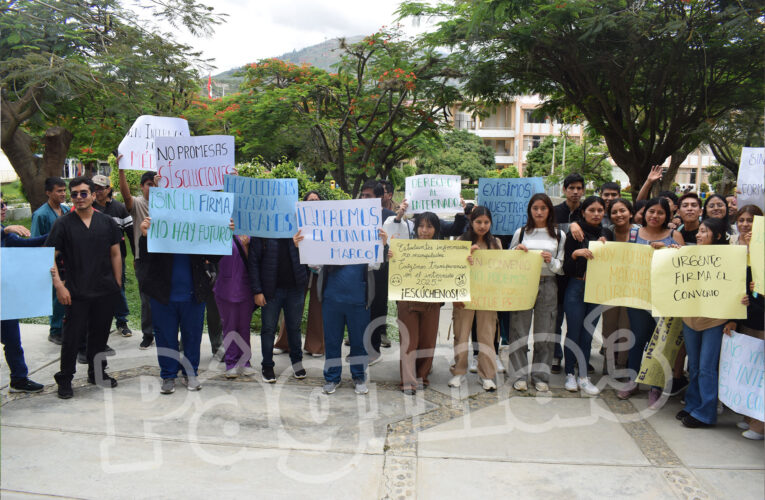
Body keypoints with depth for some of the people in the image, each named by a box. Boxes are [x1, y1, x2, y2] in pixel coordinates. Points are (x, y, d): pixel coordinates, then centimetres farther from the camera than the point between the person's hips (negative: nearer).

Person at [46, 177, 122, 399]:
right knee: (72, 336, 1)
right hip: (76, 293, -3)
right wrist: (59, 285, -14)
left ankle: (97, 372, 29)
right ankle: (65, 379, 16)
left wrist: (117, 284, 6)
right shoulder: (63, 223, -2)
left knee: (100, 334, 13)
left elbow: (115, 254, 10)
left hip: (106, 290, 3)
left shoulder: (107, 222, 6)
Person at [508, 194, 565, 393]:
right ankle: (520, 375, 7)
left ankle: (541, 376, 14)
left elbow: (562, 267, 9)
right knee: (519, 329, -2)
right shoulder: (521, 232, 9)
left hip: (547, 285, 0)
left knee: (544, 332, 3)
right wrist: (516, 251, -6)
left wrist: (551, 261, -10)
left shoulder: (559, 235, 9)